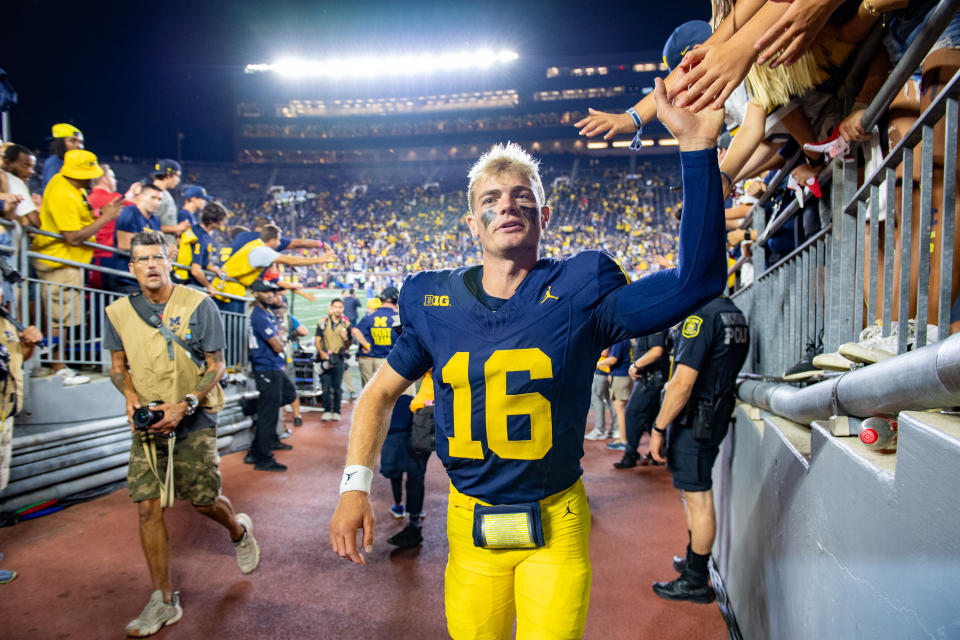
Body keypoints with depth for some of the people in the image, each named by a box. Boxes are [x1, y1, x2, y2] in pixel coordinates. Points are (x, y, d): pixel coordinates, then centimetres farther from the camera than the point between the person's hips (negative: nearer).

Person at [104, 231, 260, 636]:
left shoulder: (198, 305, -9)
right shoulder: (119, 312, 1)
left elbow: (216, 366, -6)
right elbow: (118, 366, 13)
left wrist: (184, 406, -18)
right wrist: (130, 396, -9)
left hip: (194, 419, -3)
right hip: (148, 422, 3)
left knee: (204, 501, 0)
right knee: (147, 507, -2)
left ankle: (240, 532, 37)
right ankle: (164, 602, 12)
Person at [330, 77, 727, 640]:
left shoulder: (578, 292, -10)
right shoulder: (434, 302, -3)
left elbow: (697, 281, -19)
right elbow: (381, 393, 8)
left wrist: (698, 145, -26)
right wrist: (356, 487, -2)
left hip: (555, 526, -2)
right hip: (470, 526, 2)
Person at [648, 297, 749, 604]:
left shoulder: (702, 314, -20)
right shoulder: (736, 315, 10)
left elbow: (683, 383, -24)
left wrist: (659, 428, -16)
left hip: (693, 422, -9)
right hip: (718, 415, 9)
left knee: (698, 497, 0)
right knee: (695, 493, 21)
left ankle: (696, 581, 12)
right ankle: (693, 560, 36)